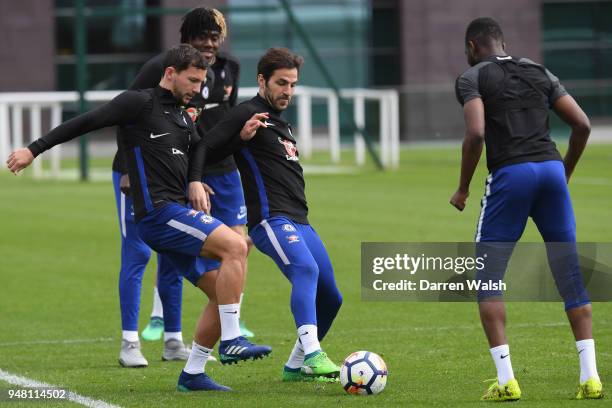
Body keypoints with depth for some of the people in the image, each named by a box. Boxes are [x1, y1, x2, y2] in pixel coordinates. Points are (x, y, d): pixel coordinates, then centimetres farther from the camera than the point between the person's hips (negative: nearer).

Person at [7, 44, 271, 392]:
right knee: (234, 246, -24)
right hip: (158, 212, -9)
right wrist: (34, 150, -2)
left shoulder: (183, 119, 20)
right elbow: (86, 122, -3)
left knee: (223, 292, 4)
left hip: (178, 214, 9)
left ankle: (193, 374, 12)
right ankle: (231, 341, -23)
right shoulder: (139, 103, -4)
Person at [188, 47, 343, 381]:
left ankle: (295, 366, 28)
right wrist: (195, 182, -30)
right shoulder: (247, 113, -2)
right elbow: (204, 149, -10)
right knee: (306, 269, -33)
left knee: (330, 297, 11)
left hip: (299, 222, 9)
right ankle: (312, 355, -49)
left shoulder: (278, 122, 25)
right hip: (271, 219, -9)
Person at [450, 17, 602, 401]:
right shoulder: (541, 73, 18)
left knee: (487, 278, 5)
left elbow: (476, 133, -11)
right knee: (570, 275, 7)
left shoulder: (472, 78, 5)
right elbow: (582, 124, 11)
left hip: (509, 175, -4)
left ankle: (506, 380, -5)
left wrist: (463, 188, 1)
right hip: (552, 169, 4)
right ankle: (590, 376, 1)